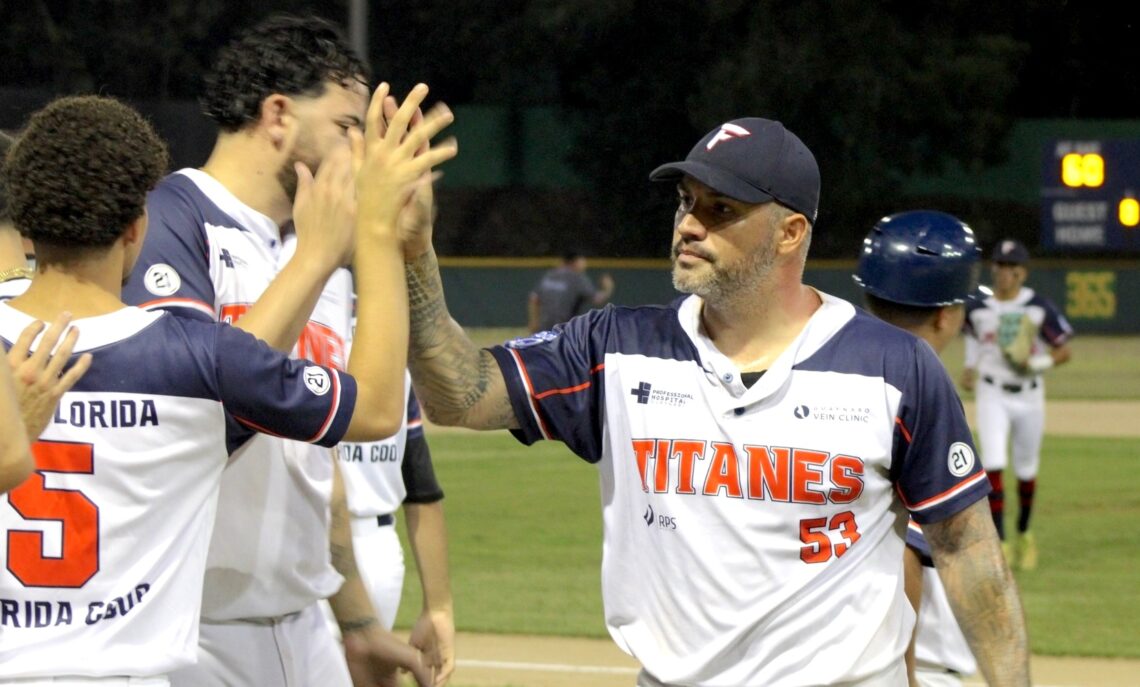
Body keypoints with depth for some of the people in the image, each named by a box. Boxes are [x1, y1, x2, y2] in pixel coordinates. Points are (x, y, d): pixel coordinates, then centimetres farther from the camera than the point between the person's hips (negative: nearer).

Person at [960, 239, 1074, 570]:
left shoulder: (1039, 308, -8)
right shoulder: (978, 307, 0)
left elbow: (1065, 351, -4)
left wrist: (1040, 362, -21)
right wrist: (969, 367, 11)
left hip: (1028, 396, 0)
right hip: (991, 395, 0)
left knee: (1026, 470, 11)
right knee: (993, 465, -15)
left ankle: (1023, 533, 35)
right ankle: (1000, 541, -14)